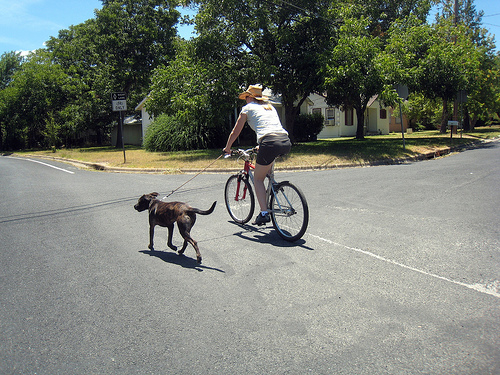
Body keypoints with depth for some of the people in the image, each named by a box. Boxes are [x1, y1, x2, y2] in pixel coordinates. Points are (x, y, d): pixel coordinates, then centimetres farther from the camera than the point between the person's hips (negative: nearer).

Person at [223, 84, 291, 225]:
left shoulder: (248, 108, 16)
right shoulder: (270, 107, 32)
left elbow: (235, 132, 21)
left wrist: (227, 148, 36)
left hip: (270, 144, -6)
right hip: (286, 143, 6)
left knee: (258, 179, 12)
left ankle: (264, 213, 3)